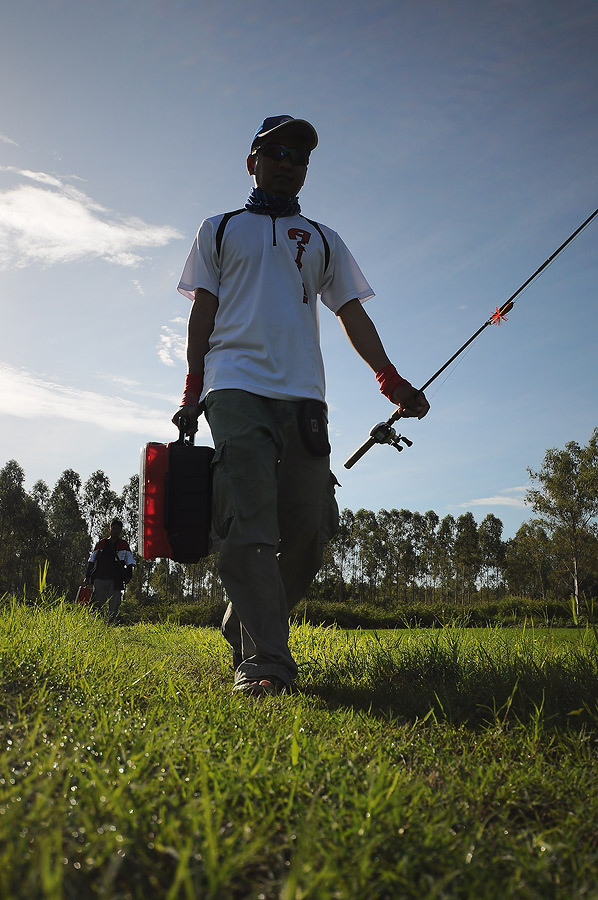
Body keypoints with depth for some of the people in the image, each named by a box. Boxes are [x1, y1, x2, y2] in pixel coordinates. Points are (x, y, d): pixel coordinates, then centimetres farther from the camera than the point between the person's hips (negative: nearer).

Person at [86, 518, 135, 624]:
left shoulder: (124, 545, 10)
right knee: (96, 602, -7)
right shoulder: (101, 543, 13)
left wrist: (128, 576, -1)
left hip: (116, 581, 0)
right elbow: (91, 561, 16)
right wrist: (87, 576, 9)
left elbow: (130, 563, 12)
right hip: (99, 578, 0)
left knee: (114, 606, -2)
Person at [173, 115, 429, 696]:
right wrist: (193, 390, 1)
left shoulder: (323, 241, 27)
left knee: (309, 527, -6)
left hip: (303, 393, 3)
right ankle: (265, 662, -16)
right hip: (236, 386, -2)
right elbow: (203, 311, 14)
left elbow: (352, 312, 19)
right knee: (248, 525, -16)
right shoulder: (220, 229, 22)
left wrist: (390, 378, 4)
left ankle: (244, 630, 12)